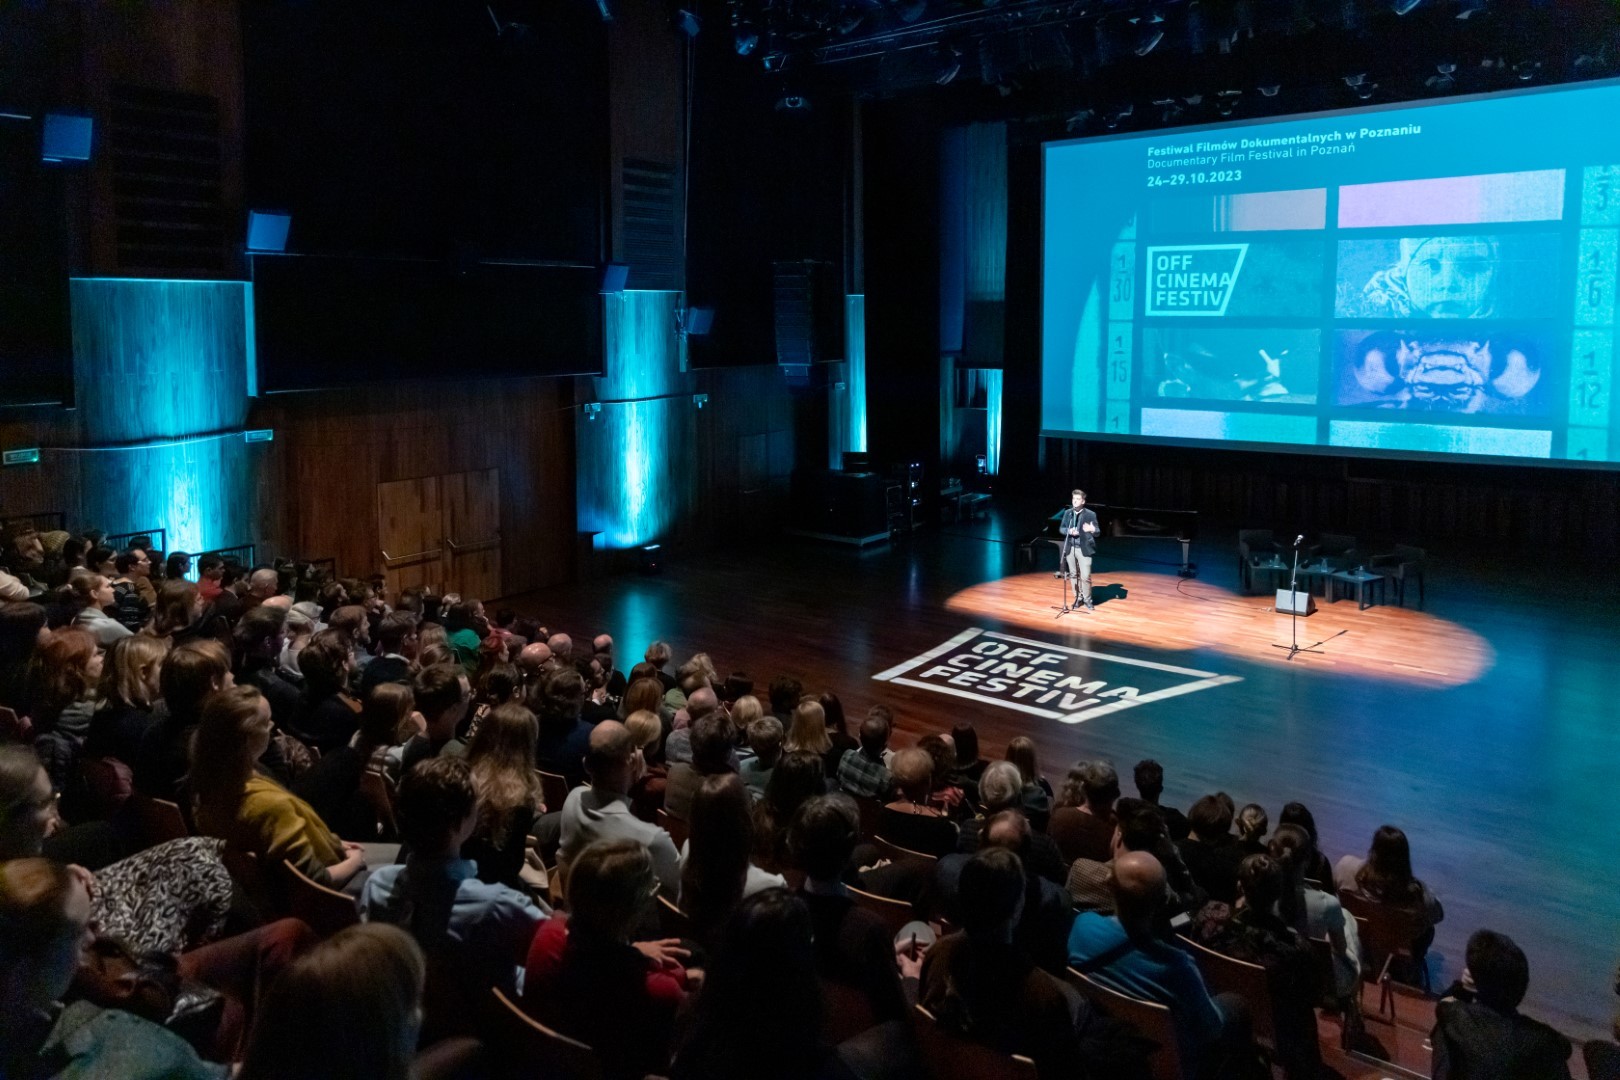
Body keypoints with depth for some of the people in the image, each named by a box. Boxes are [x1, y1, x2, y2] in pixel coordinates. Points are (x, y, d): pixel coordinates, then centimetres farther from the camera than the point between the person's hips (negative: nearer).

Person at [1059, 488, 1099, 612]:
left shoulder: (1091, 514, -5)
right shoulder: (1067, 513, 7)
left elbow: (1097, 532, -5)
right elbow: (1061, 528, 10)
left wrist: (1092, 530, -29)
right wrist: (1069, 531, -12)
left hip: (1084, 549, -4)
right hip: (1070, 548, 4)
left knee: (1085, 576, -6)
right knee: (1073, 574, 12)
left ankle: (1087, 600, 10)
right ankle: (1078, 597, 26)